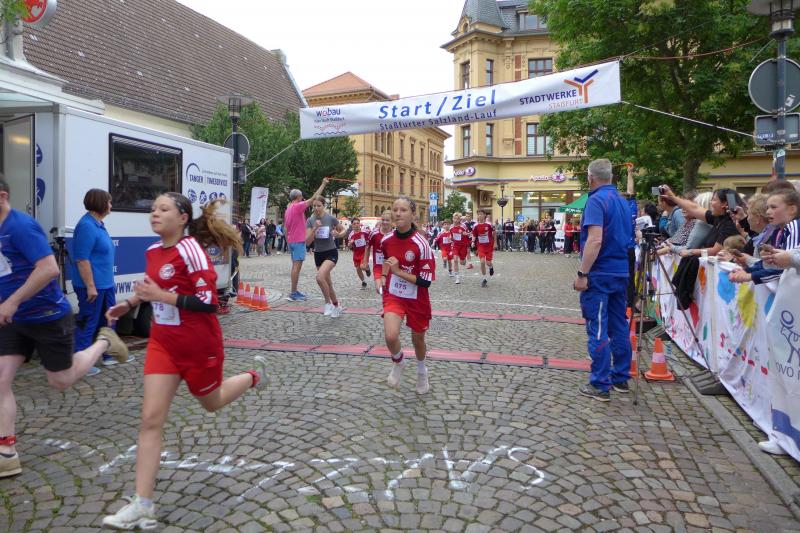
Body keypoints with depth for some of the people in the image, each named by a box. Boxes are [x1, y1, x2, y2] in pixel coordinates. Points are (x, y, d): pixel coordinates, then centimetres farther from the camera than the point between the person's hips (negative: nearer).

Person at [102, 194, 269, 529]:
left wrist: (162, 296, -27)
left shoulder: (190, 249, -19)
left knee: (211, 403, 18)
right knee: (150, 419, -2)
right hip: (163, 343, 6)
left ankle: (254, 375, 48)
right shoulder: (153, 251, 4)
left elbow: (209, 302, -23)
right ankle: (142, 505, 3)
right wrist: (129, 304, 8)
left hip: (199, 346, -6)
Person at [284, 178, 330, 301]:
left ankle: (294, 291, 16)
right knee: (297, 266, -9)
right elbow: (314, 197, -14)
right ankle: (293, 293, -9)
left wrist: (288, 243, 23)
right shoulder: (298, 206, -12)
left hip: (292, 241, 9)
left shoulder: (288, 209, 15)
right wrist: (323, 184, -7)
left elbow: (285, 228, 18)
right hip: (299, 241, -9)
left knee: (295, 266, 13)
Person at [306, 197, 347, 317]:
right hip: (318, 254, 4)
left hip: (331, 253, -4)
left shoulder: (331, 218, -10)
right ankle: (337, 306, 32)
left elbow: (344, 230, 5)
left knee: (320, 277, -27)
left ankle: (328, 303, -8)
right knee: (328, 283, 12)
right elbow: (307, 242, -9)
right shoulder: (310, 220, -3)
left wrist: (338, 234, -18)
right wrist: (315, 228, -22)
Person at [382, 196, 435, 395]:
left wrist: (398, 271, -25)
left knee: (418, 339, 15)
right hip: (393, 295, 2)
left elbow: (425, 281, -21)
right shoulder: (386, 240, -5)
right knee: (391, 336, -21)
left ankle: (421, 371, 48)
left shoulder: (421, 244, -21)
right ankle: (398, 363, 14)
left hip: (416, 299, -2)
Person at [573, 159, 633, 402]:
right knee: (619, 326, 14)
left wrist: (582, 274, -21)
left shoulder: (596, 200, -13)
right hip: (621, 273, 8)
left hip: (599, 275, -8)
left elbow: (595, 240, -23)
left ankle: (600, 385, 0)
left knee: (598, 330, -4)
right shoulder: (623, 201, 13)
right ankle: (621, 378, 22)